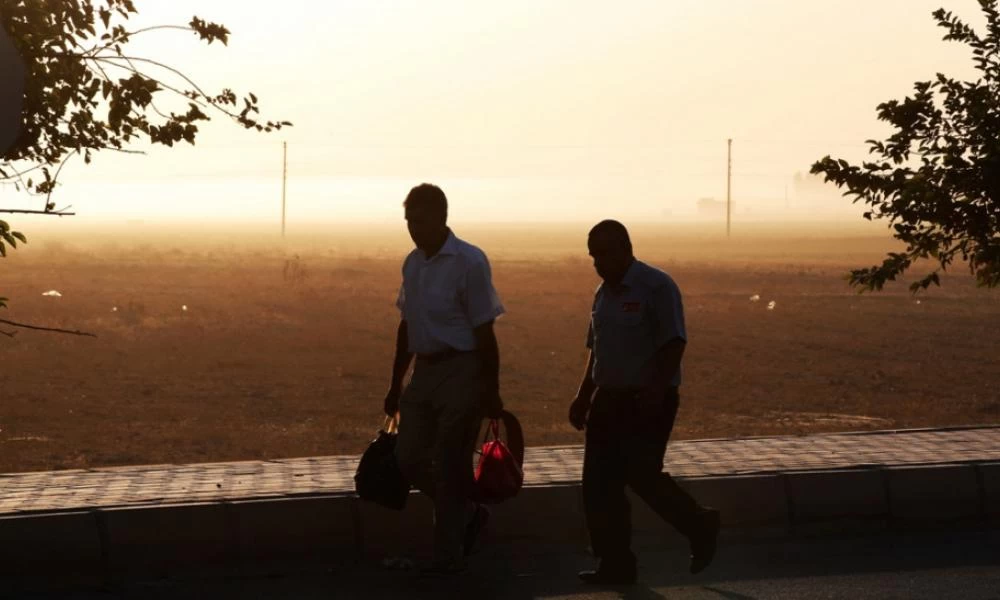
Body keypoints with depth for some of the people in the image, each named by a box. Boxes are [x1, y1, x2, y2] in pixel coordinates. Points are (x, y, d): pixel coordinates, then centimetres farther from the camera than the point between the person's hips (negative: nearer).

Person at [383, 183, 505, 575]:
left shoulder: (469, 262, -13)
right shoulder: (413, 263, 9)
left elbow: (484, 332, -13)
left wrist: (491, 392, -12)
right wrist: (396, 384, 19)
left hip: (461, 372, -7)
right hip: (425, 371, 7)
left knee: (450, 465, -2)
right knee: (409, 458, 7)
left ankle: (449, 555, 10)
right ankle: (468, 514, 28)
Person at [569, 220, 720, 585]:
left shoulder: (656, 287, -11)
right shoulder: (604, 293, 14)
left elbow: (674, 344, -16)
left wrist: (657, 390, -26)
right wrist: (584, 396, 17)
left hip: (647, 401, -8)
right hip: (609, 400, 8)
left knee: (641, 475, -14)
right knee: (599, 483, 2)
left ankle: (700, 527, 11)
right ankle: (615, 565, 9)